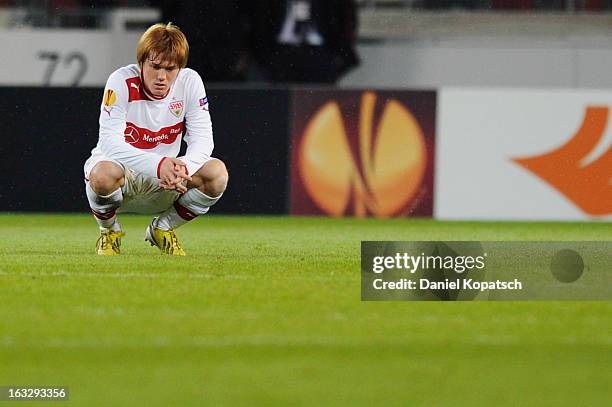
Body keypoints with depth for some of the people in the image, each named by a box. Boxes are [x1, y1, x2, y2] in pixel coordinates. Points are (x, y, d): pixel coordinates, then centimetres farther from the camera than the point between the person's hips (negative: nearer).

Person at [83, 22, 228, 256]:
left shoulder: (189, 82, -9)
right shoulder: (122, 82, -19)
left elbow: (202, 139, -12)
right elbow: (110, 142, -29)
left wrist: (183, 168, -35)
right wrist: (158, 165, -43)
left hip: (164, 184, 3)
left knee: (216, 173, -23)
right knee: (104, 174, -40)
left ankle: (163, 229, 4)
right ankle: (109, 231, -3)